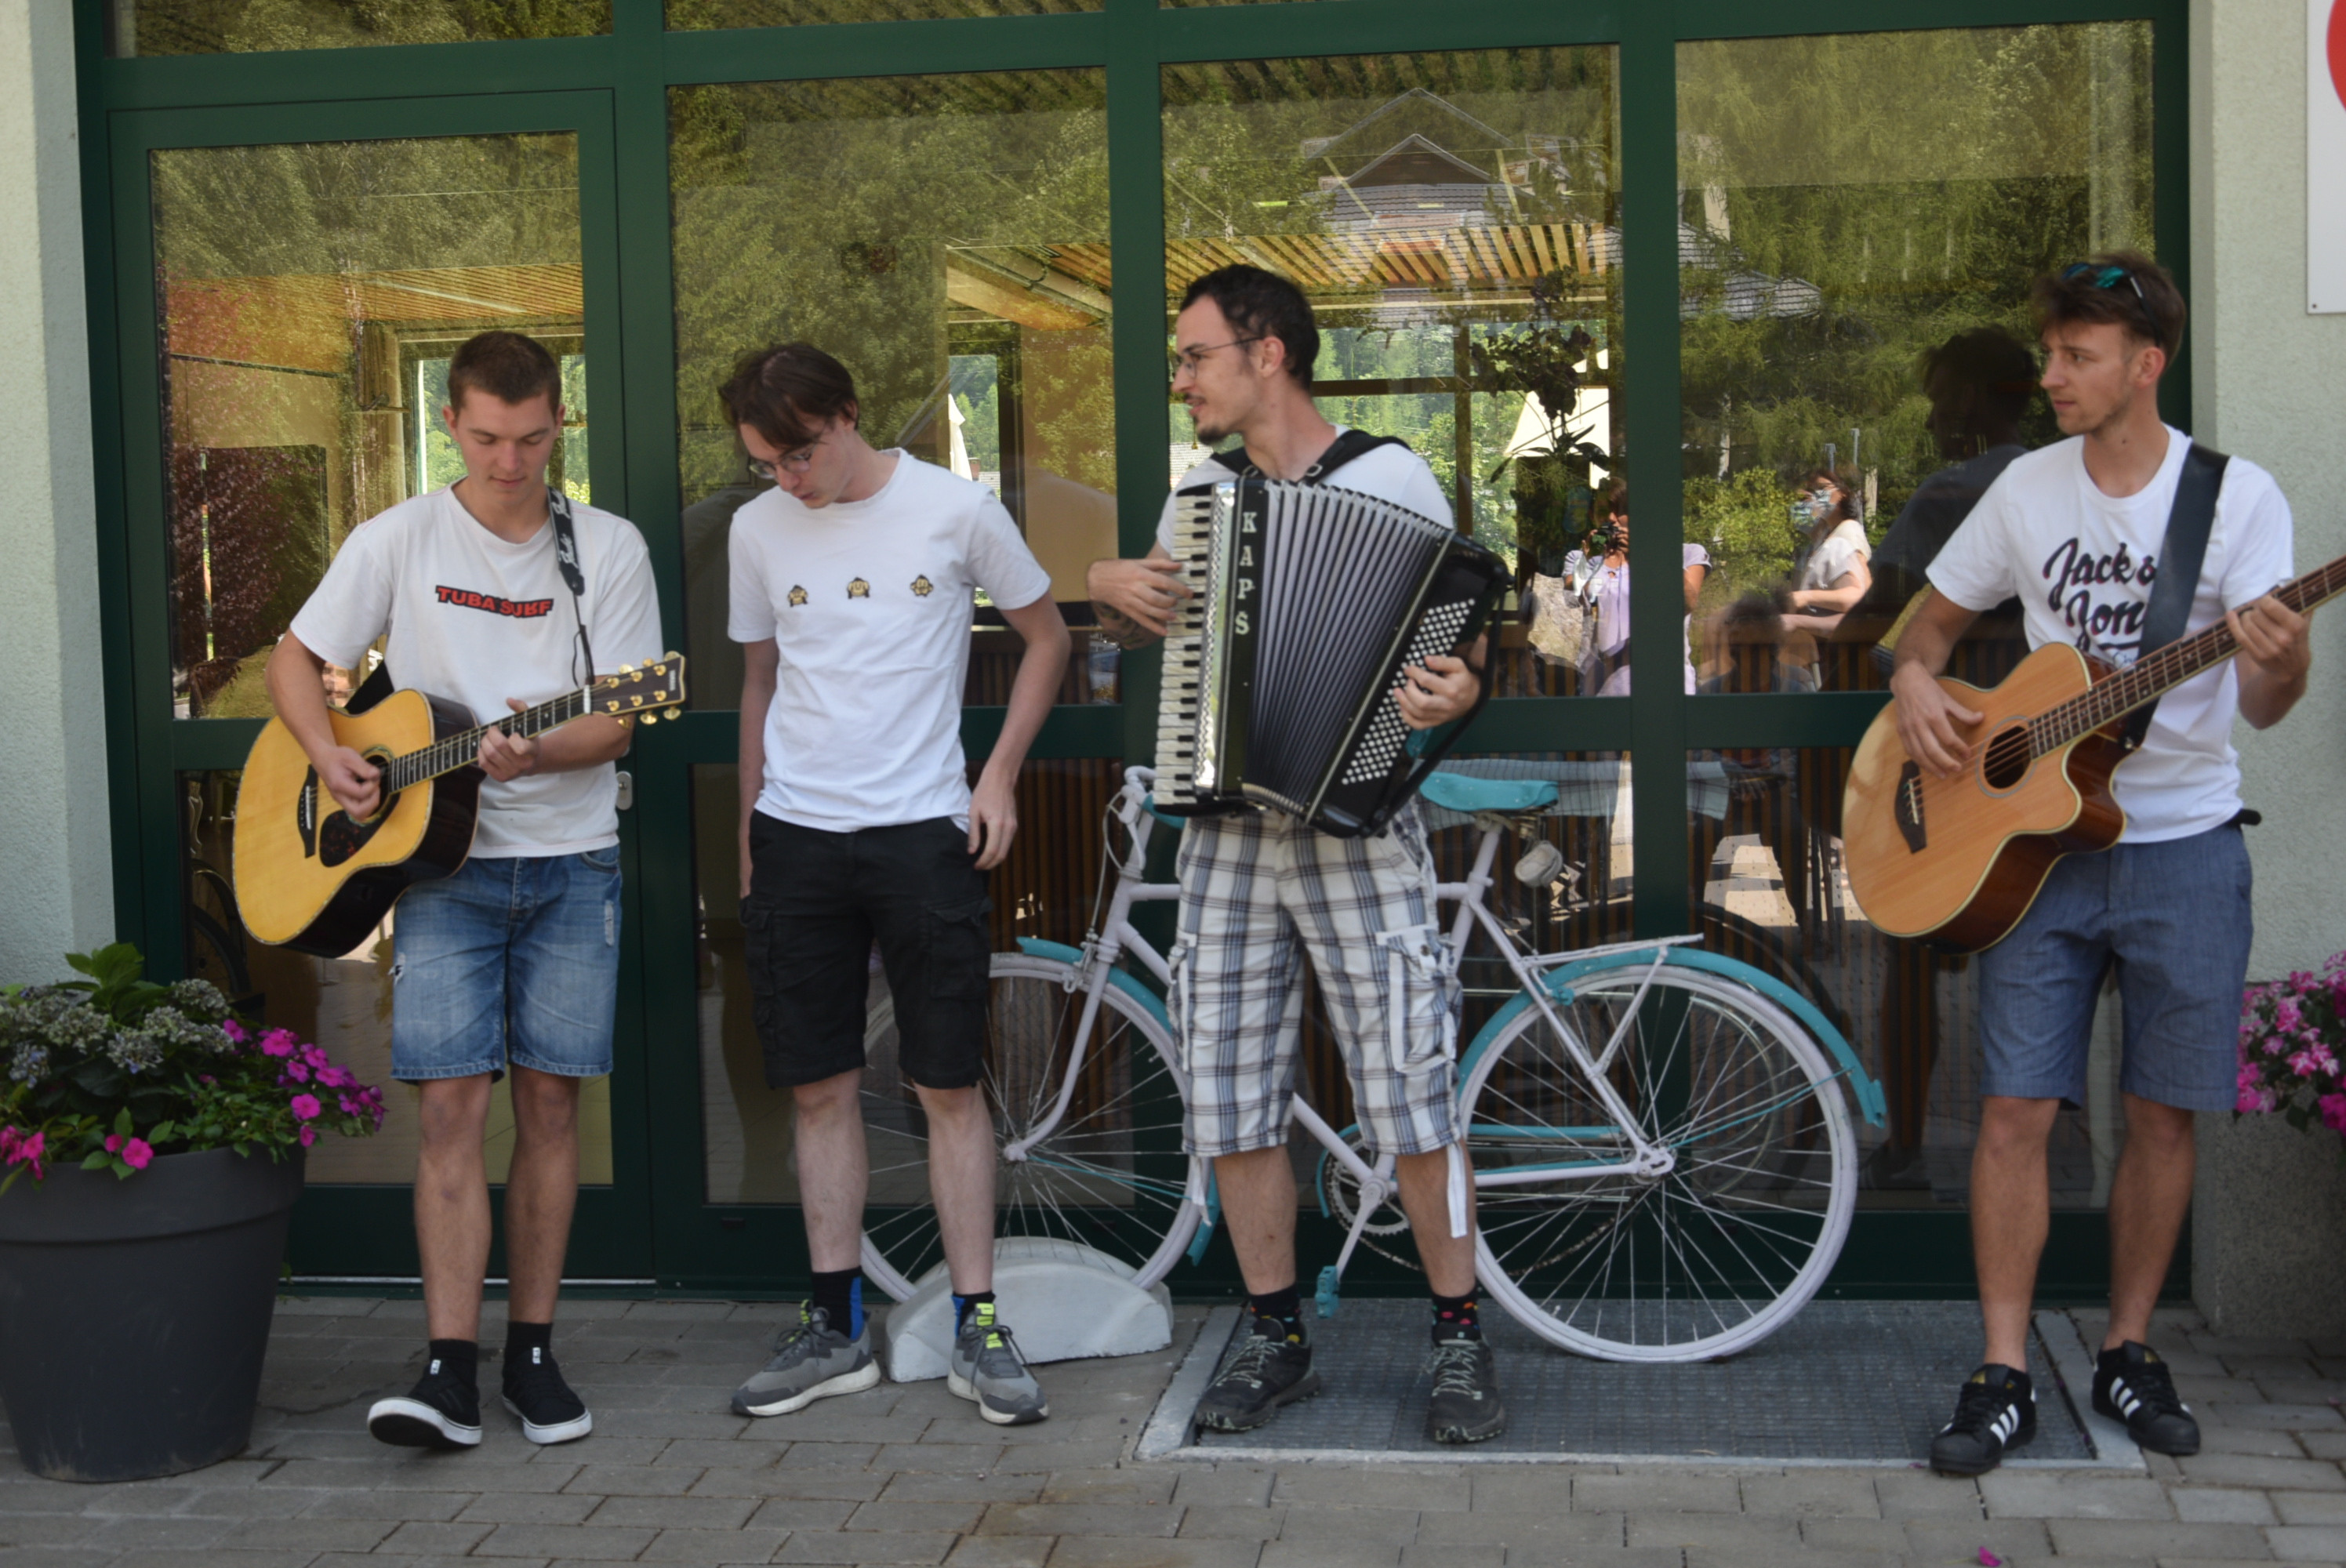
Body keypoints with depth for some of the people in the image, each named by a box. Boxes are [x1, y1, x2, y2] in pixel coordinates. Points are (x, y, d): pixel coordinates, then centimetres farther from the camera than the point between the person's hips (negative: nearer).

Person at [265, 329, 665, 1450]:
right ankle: (450, 1368, -7)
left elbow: (619, 724, -2)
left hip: (569, 862, 1)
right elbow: (296, 662, 9)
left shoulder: (608, 550, 1)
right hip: (441, 862, -1)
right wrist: (329, 757, -9)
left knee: (549, 1102, 4)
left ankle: (532, 1350, 14)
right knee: (449, 1105, -8)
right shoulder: (397, 542, 1)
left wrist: (539, 752, -23)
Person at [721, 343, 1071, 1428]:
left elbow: (1045, 636, 8)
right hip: (796, 840, 3)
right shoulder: (759, 530, 6)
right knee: (819, 1089, 6)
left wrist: (998, 779, 0)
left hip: (922, 833, -3)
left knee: (950, 1087, 0)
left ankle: (978, 1328, 8)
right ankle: (836, 1327, 16)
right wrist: (749, 836, 15)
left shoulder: (954, 509, -3)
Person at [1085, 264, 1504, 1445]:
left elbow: (1456, 639, -3)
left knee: (1410, 1097, -3)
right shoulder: (1202, 494, 13)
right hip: (1228, 828, 5)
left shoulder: (1392, 480, -2)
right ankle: (1275, 1337, 21)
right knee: (1230, 1109, 6)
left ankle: (1459, 1342, 12)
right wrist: (1108, 586, 4)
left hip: (1357, 825, -5)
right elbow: (1142, 631, 26)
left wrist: (1455, 693, -25)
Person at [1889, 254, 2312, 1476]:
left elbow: (2263, 710, -11)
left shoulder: (2239, 498, -5)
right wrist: (1915, 680, -8)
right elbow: (1936, 617, 15)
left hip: (2185, 845, -1)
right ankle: (2005, 1375, 4)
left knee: (2162, 1114, 6)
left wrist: (2282, 663, -35)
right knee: (2016, 1110, -4)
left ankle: (2128, 1350, 23)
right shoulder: (2028, 489, 3)